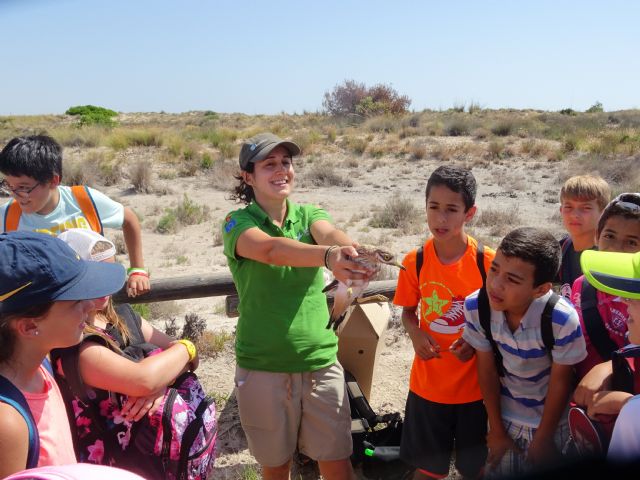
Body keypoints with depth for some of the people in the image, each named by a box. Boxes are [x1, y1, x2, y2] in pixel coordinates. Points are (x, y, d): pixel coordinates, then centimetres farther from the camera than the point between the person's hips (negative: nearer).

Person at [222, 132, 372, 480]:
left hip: (321, 361, 2)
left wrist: (350, 251, -46)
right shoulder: (238, 222, -8)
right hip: (262, 367, -2)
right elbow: (270, 249, -30)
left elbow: (330, 233, -21)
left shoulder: (309, 214, 2)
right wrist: (330, 256, -49)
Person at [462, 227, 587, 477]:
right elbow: (487, 367, -11)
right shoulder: (476, 306, -23)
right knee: (498, 470, 18)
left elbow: (560, 381, -17)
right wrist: (496, 429, -1)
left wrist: (542, 440, -5)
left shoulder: (562, 319, -32)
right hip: (504, 417, 2)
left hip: (551, 421, -2)